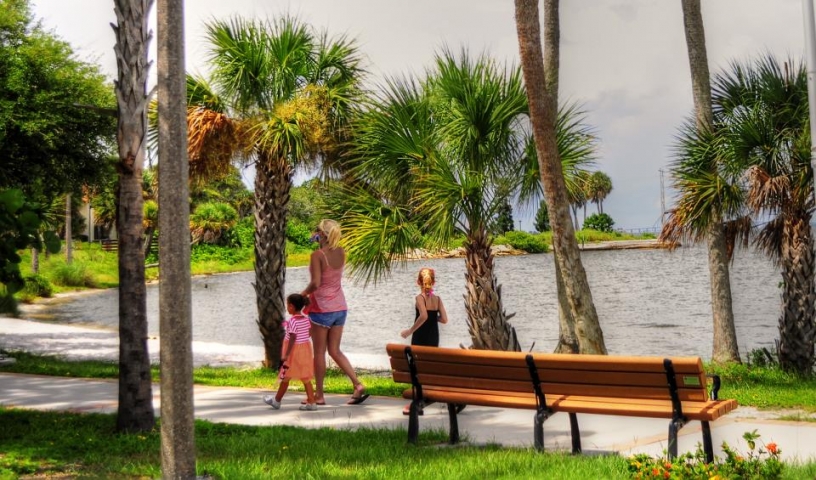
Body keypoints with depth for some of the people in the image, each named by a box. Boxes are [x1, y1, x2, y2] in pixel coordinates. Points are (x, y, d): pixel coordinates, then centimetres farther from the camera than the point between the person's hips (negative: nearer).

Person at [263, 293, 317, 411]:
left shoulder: (292, 321, -17)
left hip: (293, 350, -6)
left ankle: (276, 401, 22)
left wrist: (286, 355, -22)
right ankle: (311, 402, 4)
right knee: (305, 377, 8)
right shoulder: (306, 319, 3)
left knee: (286, 377, 7)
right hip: (305, 350, 7)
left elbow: (292, 339, -21)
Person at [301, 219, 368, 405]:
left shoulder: (317, 255, -15)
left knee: (319, 352, 5)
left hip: (322, 308, -6)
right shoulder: (341, 252, 3)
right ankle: (358, 385, 1)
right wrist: (321, 242, 14)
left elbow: (315, 283, -23)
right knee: (335, 351, 13)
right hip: (340, 307, 6)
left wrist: (303, 294, -4)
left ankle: (319, 395, 12)